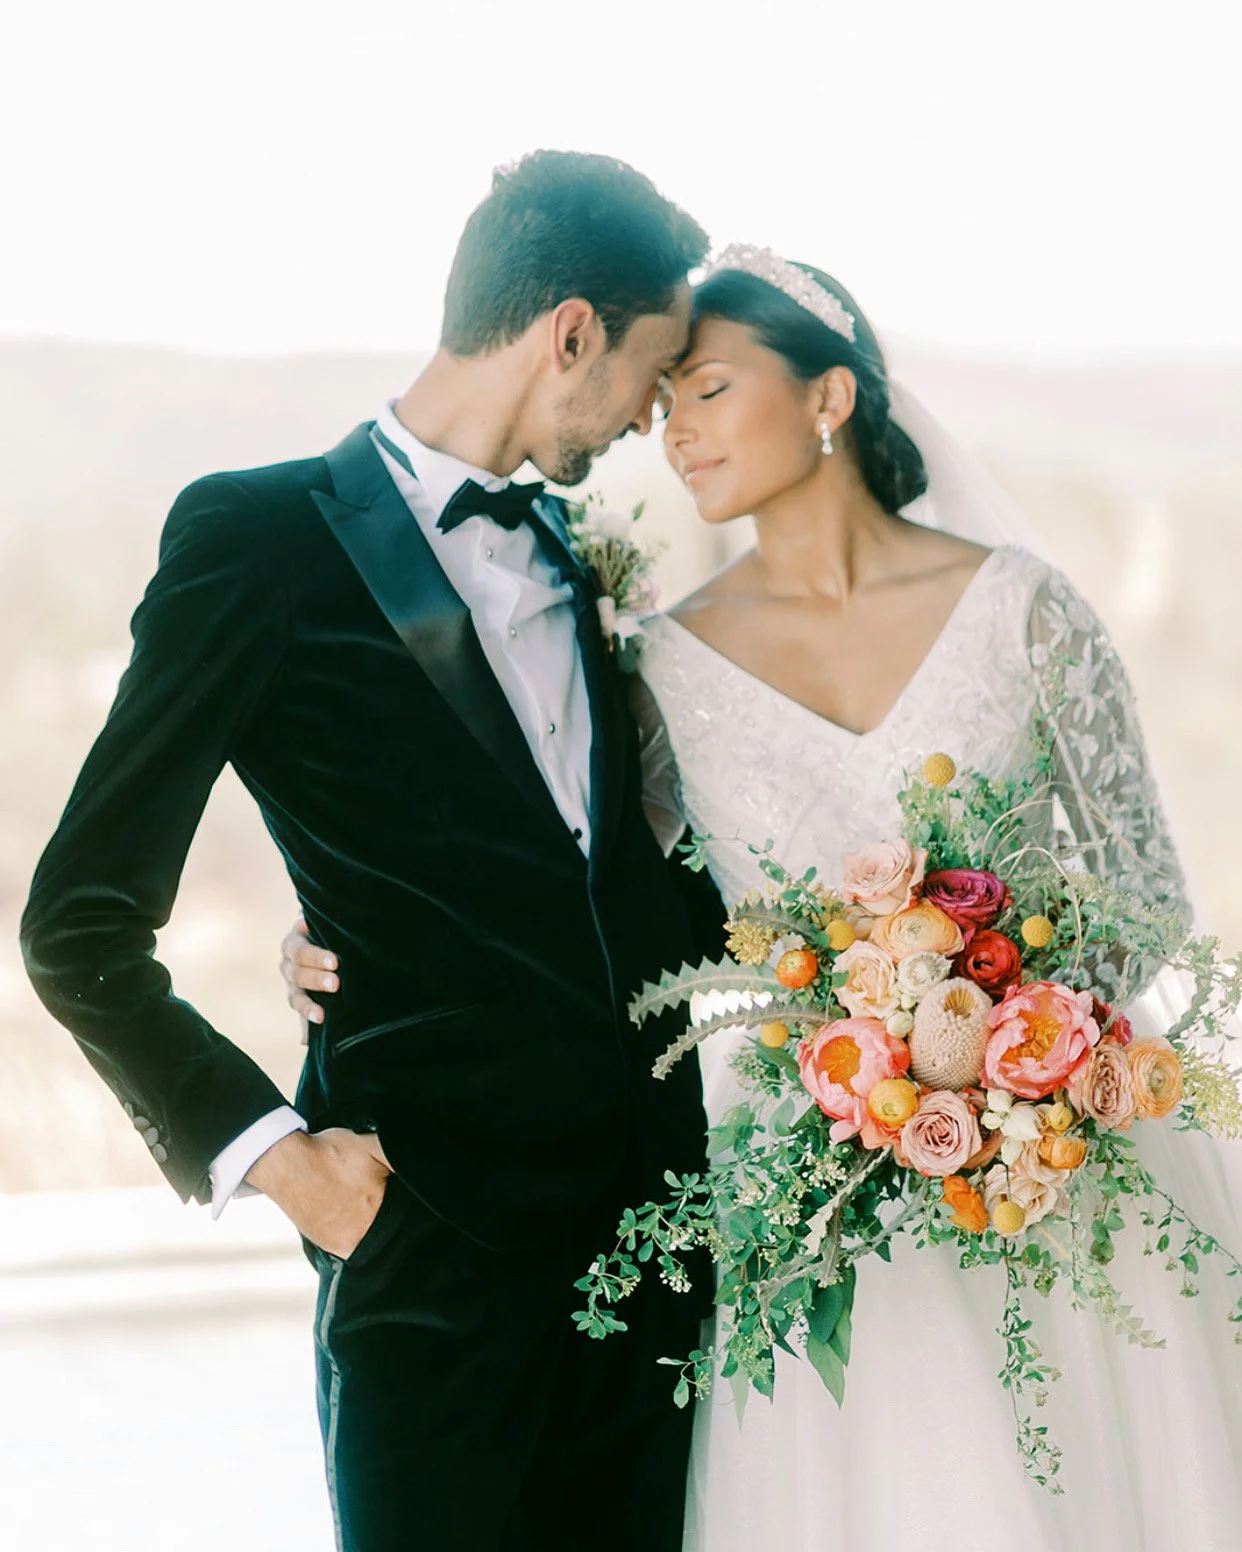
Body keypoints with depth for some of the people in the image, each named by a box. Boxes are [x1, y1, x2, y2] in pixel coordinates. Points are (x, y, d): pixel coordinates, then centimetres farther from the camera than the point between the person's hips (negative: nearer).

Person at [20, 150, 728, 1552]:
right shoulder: (259, 537, -6)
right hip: (434, 1244, -6)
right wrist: (269, 1151, -12)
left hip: (657, 1224, 6)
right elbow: (81, 928, -5)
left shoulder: (572, 552, 14)